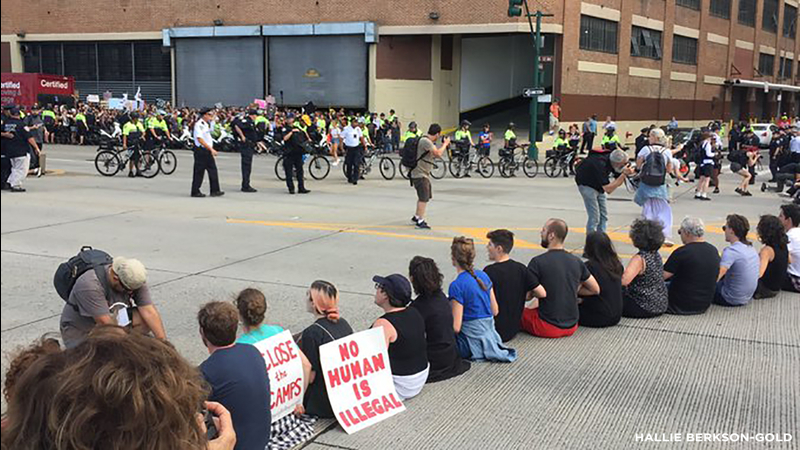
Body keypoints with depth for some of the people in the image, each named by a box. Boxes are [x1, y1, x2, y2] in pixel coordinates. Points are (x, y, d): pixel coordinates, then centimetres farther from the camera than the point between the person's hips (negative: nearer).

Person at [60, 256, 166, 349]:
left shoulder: (135, 280, -14)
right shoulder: (90, 285, -32)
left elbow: (149, 312, -18)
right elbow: (105, 323, -34)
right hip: (81, 332, -5)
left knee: (146, 319, -18)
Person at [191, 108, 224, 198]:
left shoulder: (208, 124, 15)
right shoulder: (199, 124, -13)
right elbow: (200, 139, -20)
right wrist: (211, 149, -21)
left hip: (208, 150, 9)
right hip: (201, 150, -9)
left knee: (213, 170, 6)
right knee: (199, 172, -2)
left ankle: (215, 190, 8)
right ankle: (195, 191, 6)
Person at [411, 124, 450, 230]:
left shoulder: (427, 141, 13)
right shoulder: (425, 141, -20)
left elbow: (434, 155, 19)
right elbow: (438, 154, -25)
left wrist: (443, 145, 14)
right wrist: (445, 144, -12)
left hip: (424, 173, 11)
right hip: (420, 174, -11)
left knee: (423, 197, 20)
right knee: (424, 198, -8)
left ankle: (416, 217, 32)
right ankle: (420, 221, -3)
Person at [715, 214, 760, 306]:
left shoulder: (731, 251, -23)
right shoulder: (751, 249, 5)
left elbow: (718, 274, -35)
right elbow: (759, 265, 24)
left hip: (731, 300, -9)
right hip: (747, 298, 9)